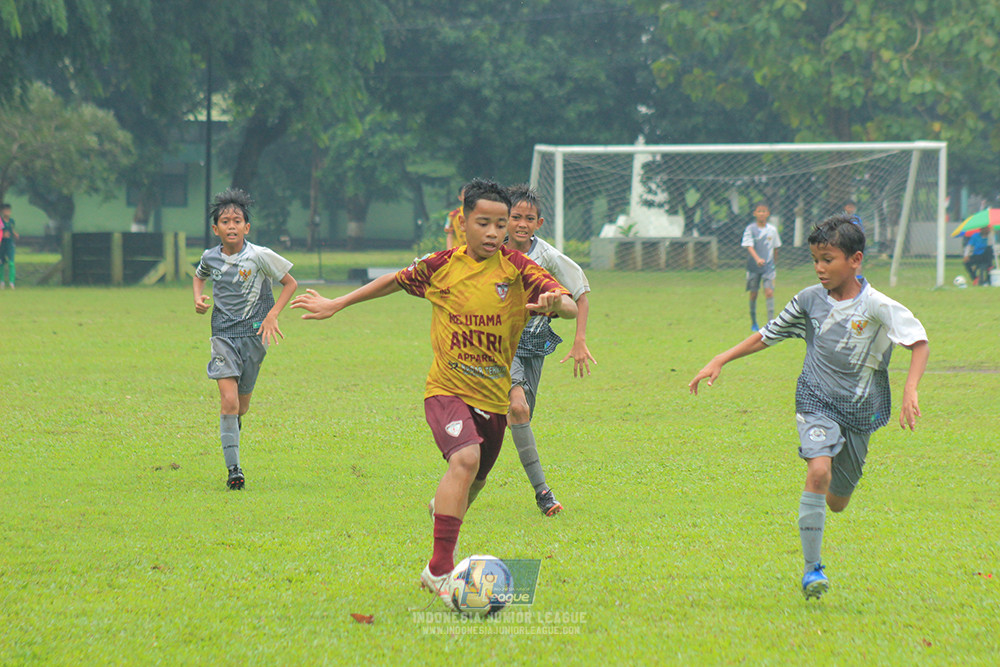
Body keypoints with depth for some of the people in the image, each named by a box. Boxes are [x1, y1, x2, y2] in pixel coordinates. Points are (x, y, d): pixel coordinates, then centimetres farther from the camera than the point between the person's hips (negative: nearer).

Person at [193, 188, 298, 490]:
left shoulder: (260, 257, -9)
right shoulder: (210, 258, 1)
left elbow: (290, 283, 1)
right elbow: (199, 276, 26)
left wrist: (273, 315, -9)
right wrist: (198, 297, 5)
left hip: (253, 333, -1)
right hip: (223, 335, 1)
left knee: (242, 405, 9)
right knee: (228, 400, -15)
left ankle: (234, 426, 47)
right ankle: (233, 468, -13)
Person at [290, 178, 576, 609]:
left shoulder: (516, 269, -7)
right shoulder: (443, 265, -4)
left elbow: (570, 307, -15)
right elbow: (395, 281, 13)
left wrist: (556, 303, -39)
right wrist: (337, 305, 18)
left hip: (494, 396, 3)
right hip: (447, 389, -3)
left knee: (474, 481, 18)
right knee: (465, 460, -28)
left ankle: (443, 508, 58)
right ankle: (439, 570, -27)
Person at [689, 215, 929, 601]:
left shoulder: (876, 306, -13)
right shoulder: (810, 300, -2)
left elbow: (918, 342, -16)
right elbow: (767, 336, 10)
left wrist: (910, 391, -30)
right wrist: (720, 362, 6)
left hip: (860, 410, 0)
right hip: (817, 402, 0)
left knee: (837, 502, 9)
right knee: (819, 471, -26)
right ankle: (811, 568, -20)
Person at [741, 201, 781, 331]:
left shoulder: (772, 230, 2)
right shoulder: (750, 229, -5)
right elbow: (749, 246, -15)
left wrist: (774, 263, 19)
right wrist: (757, 259, -32)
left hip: (768, 266, 1)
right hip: (753, 266, -1)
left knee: (769, 291, -13)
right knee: (753, 294, 7)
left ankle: (771, 321, -14)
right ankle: (753, 323, 21)